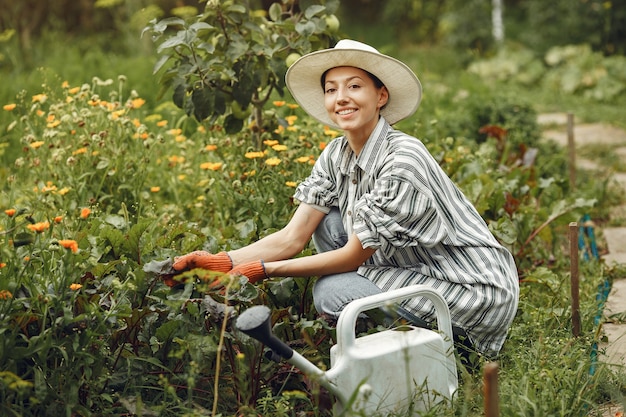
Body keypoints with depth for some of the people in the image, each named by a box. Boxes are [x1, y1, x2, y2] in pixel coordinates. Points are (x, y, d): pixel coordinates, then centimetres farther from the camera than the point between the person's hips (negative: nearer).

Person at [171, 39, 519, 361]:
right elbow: (292, 238, -5)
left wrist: (264, 269, -19)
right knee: (328, 222, -1)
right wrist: (224, 262, -20)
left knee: (332, 292, -20)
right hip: (419, 267, 8)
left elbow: (354, 256, -21)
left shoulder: (402, 160, -25)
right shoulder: (336, 156, -1)